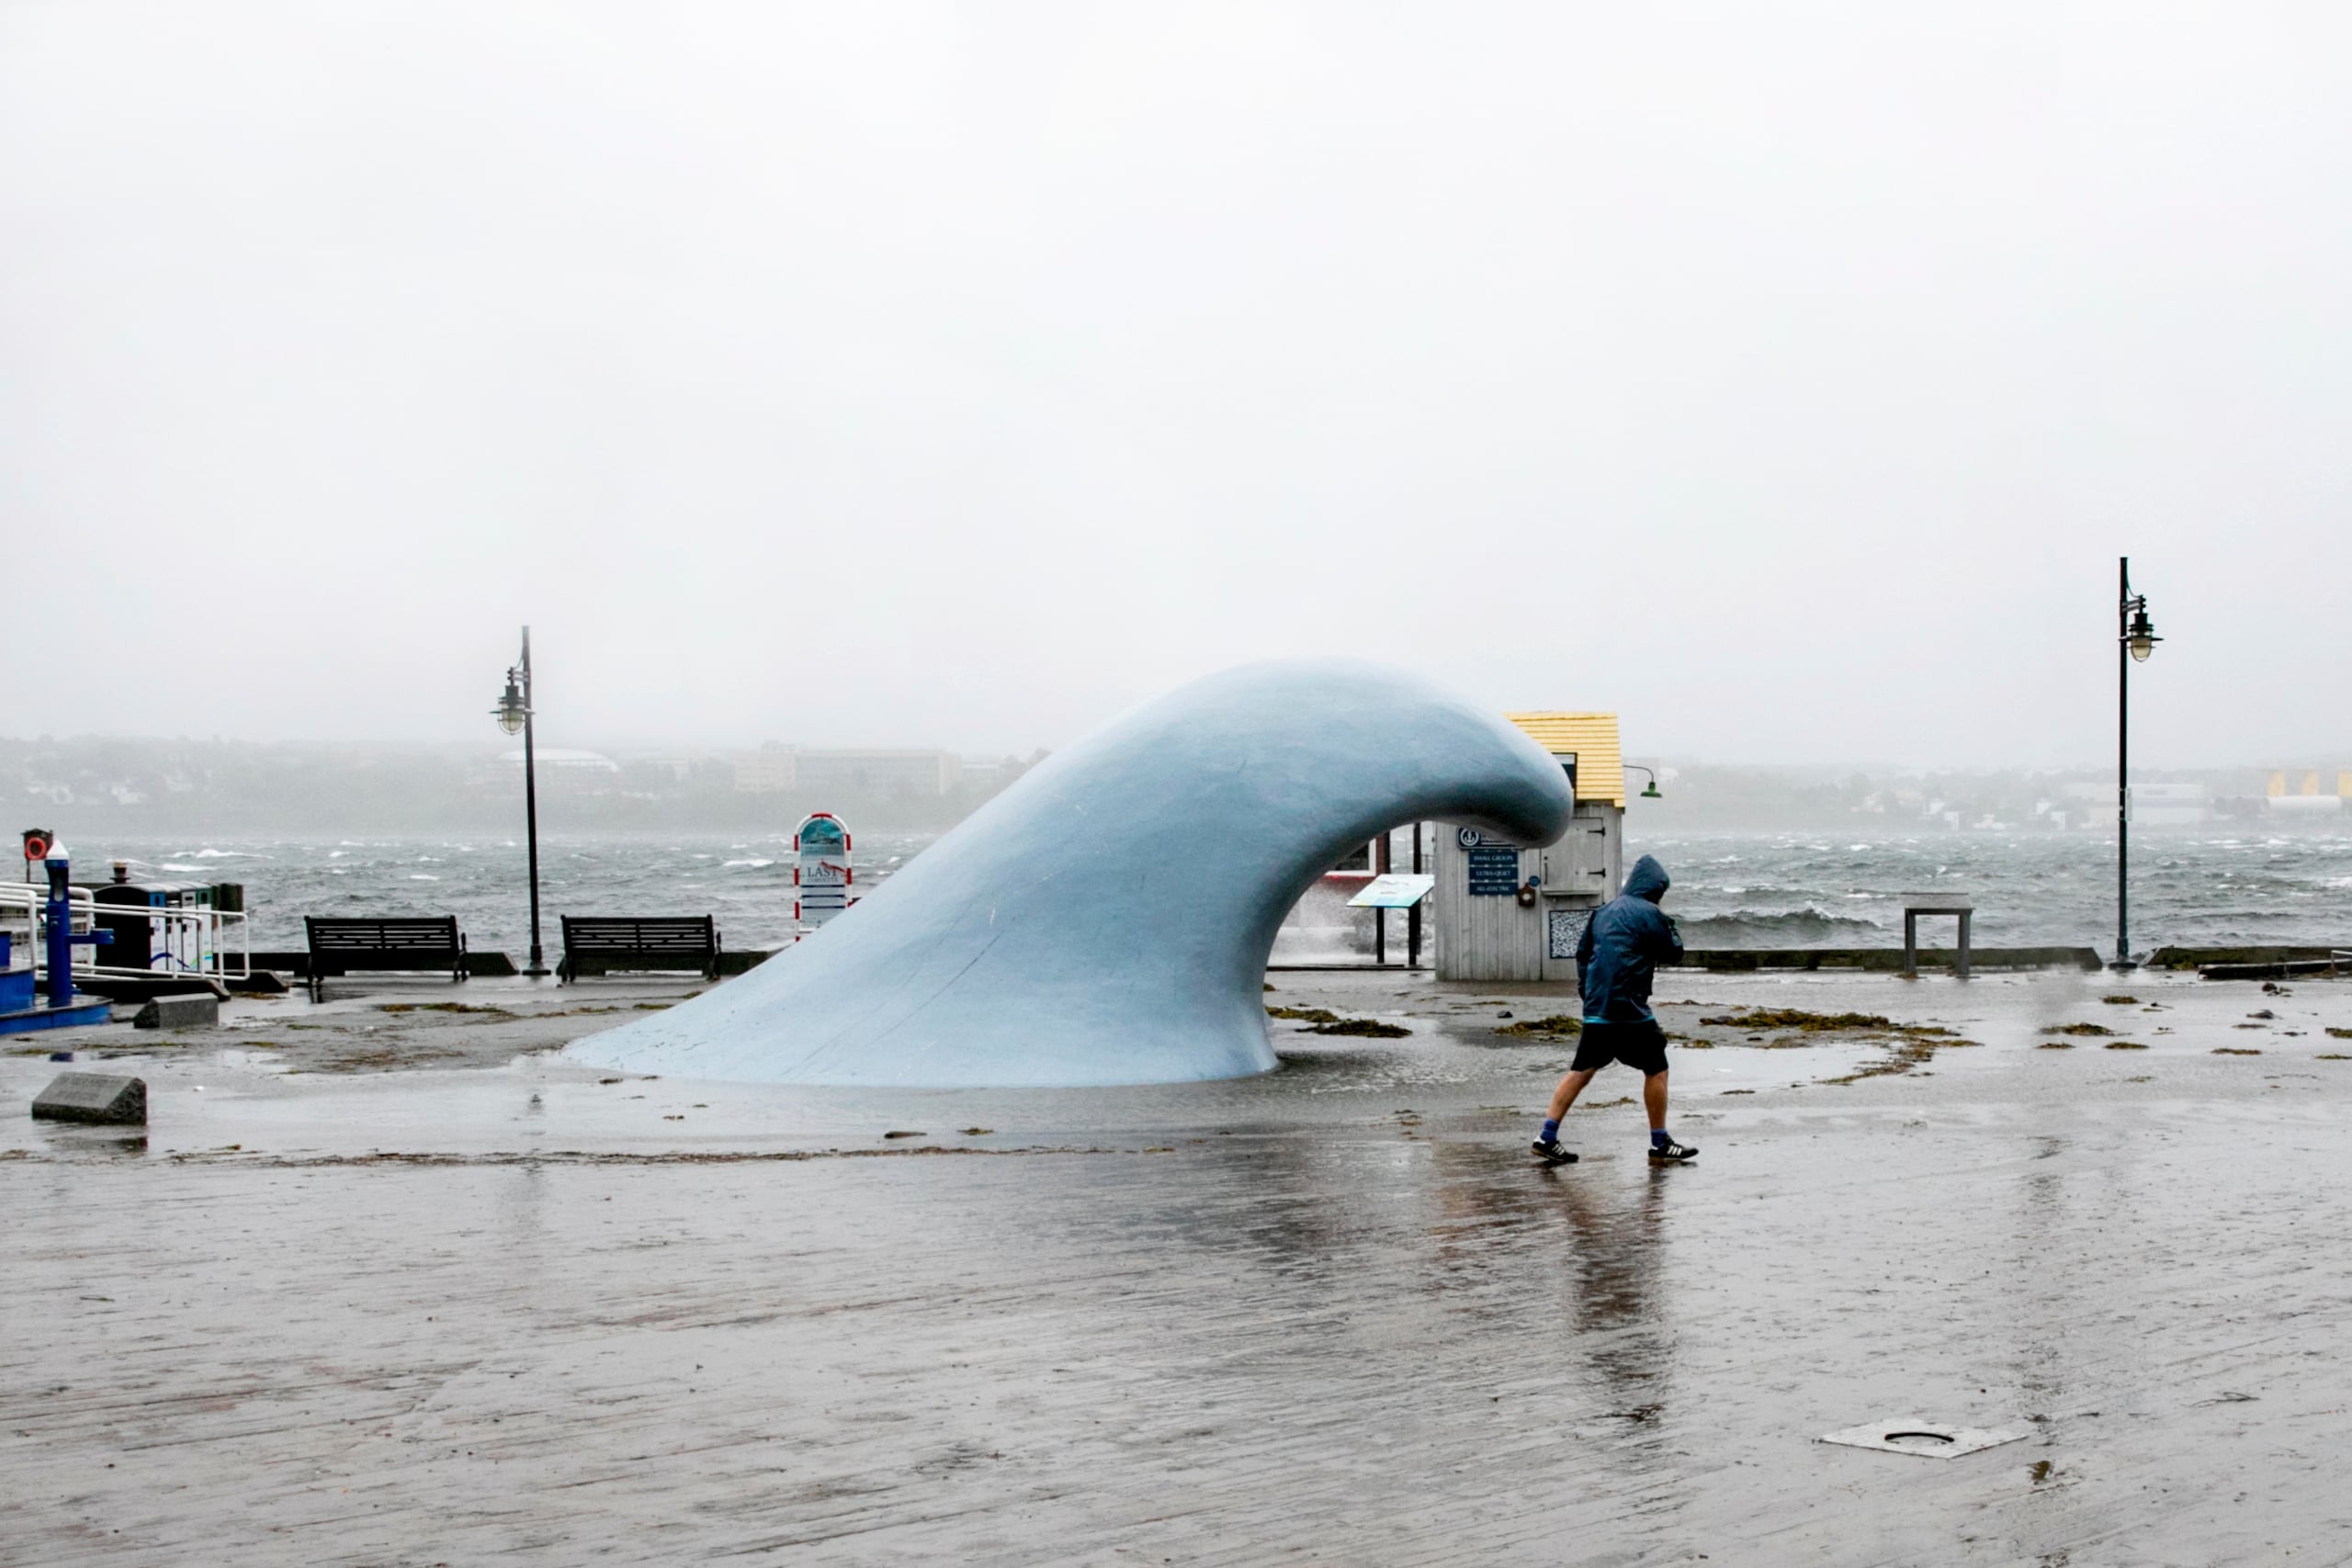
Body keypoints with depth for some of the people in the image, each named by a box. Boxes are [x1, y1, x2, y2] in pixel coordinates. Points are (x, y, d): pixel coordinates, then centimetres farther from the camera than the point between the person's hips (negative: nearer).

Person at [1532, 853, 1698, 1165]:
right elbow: (1674, 953, 0)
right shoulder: (1648, 913, -7)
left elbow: (1583, 952, 19)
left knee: (1581, 1070, 9)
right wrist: (1669, 927, 16)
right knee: (1656, 1070, 6)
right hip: (1630, 1011, -7)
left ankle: (1547, 1137, 3)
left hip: (1596, 1009, 7)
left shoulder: (1603, 911, 15)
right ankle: (1660, 1144, 12)